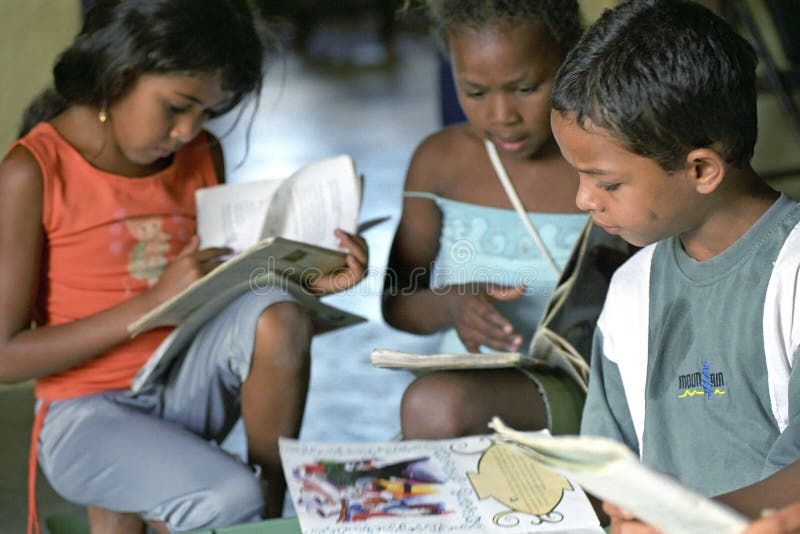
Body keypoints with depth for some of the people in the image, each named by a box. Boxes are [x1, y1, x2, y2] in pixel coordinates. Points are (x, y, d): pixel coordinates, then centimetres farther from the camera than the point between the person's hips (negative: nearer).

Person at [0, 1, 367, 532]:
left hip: (187, 383, 6)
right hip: (89, 416, -5)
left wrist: (307, 281, -8)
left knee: (278, 316, -25)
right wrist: (151, 304, -20)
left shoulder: (201, 156, 5)